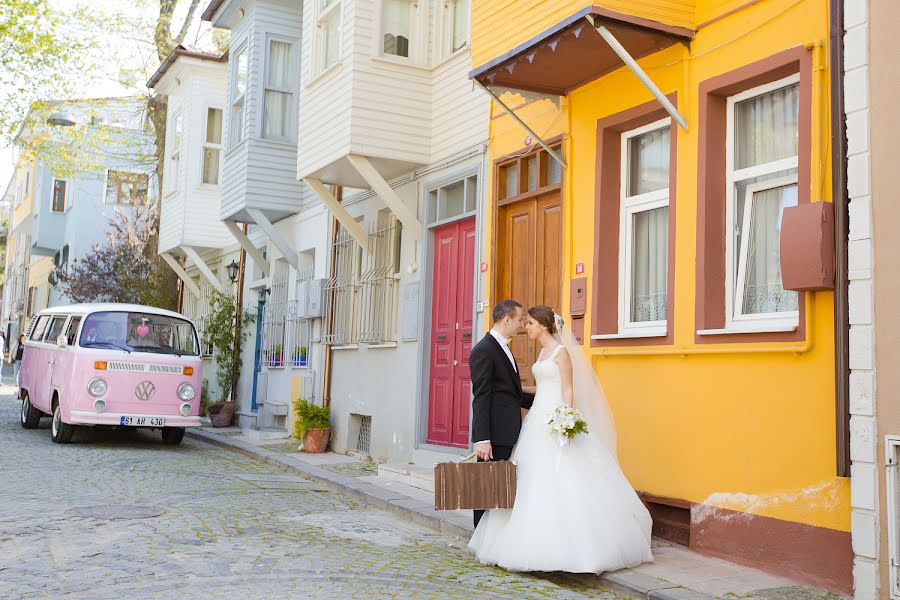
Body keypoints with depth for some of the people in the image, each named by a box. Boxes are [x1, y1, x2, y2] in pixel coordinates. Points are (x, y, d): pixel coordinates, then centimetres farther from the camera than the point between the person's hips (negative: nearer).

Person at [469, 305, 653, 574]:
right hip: (539, 422, 9)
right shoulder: (543, 353, 16)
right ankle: (545, 544, 11)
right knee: (534, 484, 6)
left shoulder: (561, 352, -8)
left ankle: (565, 547, -4)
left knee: (558, 484, -9)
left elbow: (568, 390, -13)